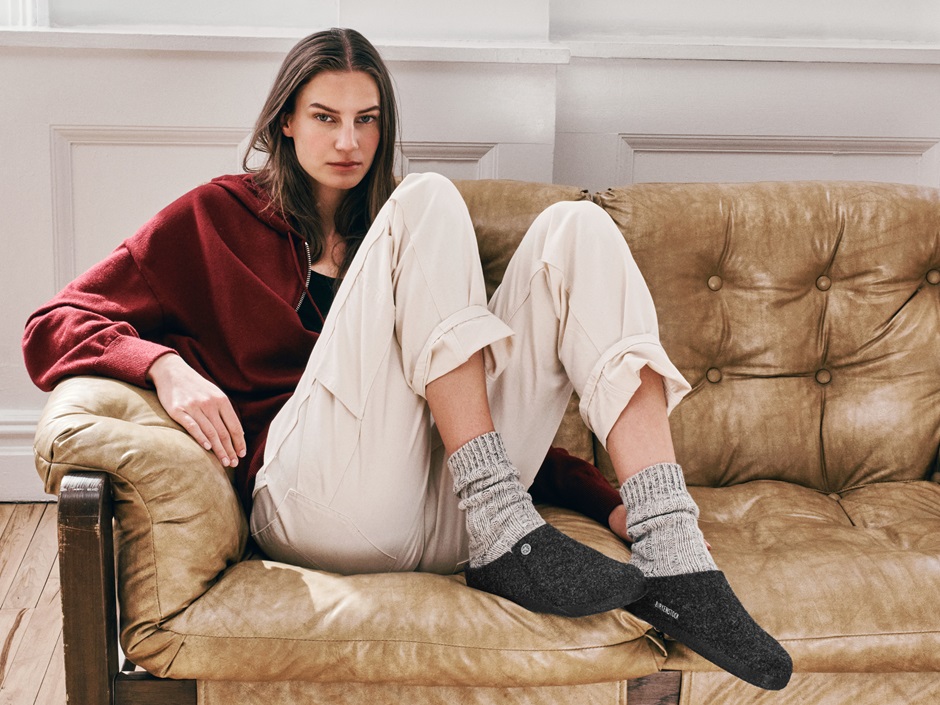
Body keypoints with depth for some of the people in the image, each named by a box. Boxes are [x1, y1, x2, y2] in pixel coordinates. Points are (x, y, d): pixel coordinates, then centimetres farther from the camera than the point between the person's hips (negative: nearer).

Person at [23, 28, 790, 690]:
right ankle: (508, 537, -24)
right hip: (317, 500, -4)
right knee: (429, 199, -15)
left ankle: (674, 564, -23)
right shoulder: (220, 217, 16)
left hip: (451, 514, 5)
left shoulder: (389, 220, 27)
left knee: (573, 229, -9)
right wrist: (165, 365, -13)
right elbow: (55, 325, 9)